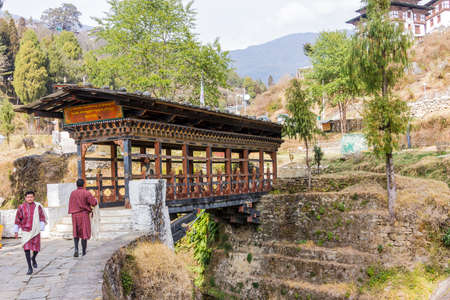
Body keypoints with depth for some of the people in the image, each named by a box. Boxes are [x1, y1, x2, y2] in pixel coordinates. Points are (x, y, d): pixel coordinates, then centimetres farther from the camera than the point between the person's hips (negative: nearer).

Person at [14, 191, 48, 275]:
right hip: (26, 231, 0)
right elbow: (17, 219, 7)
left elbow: (42, 218, 3)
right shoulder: (21, 207, 0)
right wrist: (16, 231, 8)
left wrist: (41, 228, -3)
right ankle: (30, 268, -1)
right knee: (26, 248, -8)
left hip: (36, 231, 1)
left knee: (36, 248, 6)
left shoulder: (38, 206, -1)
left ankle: (33, 258, 41)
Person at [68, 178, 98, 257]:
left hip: (75, 215, 3)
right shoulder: (86, 193, -9)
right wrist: (94, 199, 9)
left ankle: (76, 249, -4)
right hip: (84, 215, -3)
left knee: (76, 233, 16)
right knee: (84, 233, 4)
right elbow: (94, 203, -12)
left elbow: (70, 205, 8)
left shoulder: (72, 193, 3)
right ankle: (84, 252, 6)